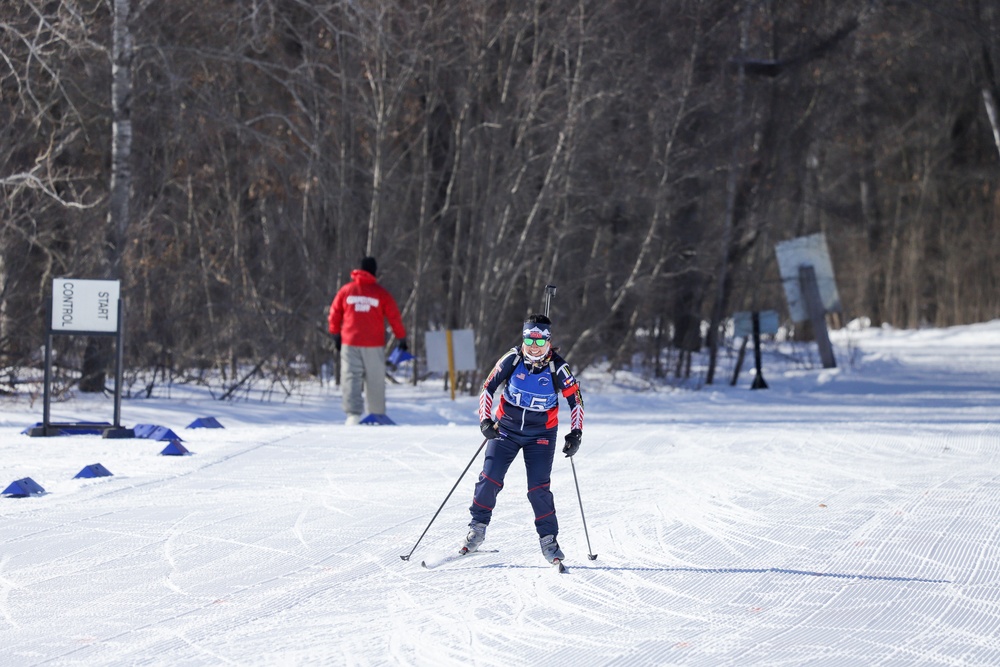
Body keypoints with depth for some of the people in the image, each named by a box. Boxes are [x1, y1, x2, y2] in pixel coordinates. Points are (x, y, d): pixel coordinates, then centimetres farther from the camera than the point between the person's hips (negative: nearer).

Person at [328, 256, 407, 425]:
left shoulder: (345, 290, 4)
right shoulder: (381, 293, -1)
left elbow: (334, 315, 8)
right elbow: (394, 317, 2)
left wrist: (336, 337, 18)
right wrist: (402, 339, 11)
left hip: (350, 343, 1)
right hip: (374, 345, -1)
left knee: (351, 379, -2)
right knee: (375, 381, 9)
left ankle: (353, 413, -19)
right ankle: (377, 415, 16)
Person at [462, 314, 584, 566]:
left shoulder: (558, 368, -14)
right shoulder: (513, 359, -12)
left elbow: (576, 401, -3)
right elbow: (488, 387, -3)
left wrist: (576, 434, -12)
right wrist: (485, 420, -13)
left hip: (541, 434, -1)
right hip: (506, 428, 1)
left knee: (538, 489, -10)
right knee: (490, 479, -7)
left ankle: (548, 539, 5)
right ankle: (477, 528, 13)